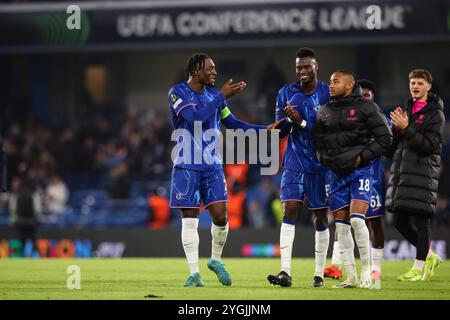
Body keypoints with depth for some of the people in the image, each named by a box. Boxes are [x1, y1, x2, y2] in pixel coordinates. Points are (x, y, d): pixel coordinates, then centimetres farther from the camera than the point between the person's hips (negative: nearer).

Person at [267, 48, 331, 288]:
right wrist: (287, 120, -19)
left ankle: (319, 273, 13)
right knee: (289, 211, -11)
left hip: (321, 164, -1)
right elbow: (280, 131, 3)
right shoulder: (287, 93, 3)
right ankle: (285, 272, -17)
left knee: (320, 217, 5)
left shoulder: (328, 94, -4)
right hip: (294, 163, 1)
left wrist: (301, 122, -21)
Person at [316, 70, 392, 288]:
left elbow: (385, 139, -5)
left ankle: (366, 270, -7)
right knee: (341, 225, 3)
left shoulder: (366, 107, -3)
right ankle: (351, 277, 9)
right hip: (336, 173, 5)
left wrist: (362, 157, -11)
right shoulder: (324, 111, 12)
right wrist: (325, 159, 5)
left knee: (356, 219, -19)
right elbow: (318, 142, 21)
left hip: (360, 171, -5)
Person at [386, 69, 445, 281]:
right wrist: (396, 127, -2)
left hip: (422, 173, -7)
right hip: (401, 171, 7)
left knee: (421, 220, -6)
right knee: (399, 221, 7)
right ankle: (429, 256, 22)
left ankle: (419, 268, 0)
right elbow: (394, 145, 16)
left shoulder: (434, 114, -3)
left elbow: (429, 145, -14)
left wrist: (406, 128, -19)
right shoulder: (406, 110, 17)